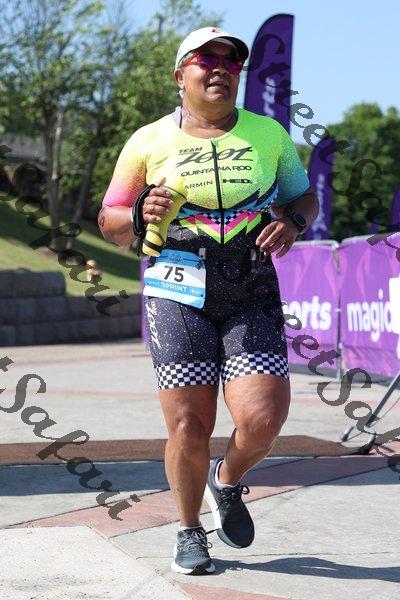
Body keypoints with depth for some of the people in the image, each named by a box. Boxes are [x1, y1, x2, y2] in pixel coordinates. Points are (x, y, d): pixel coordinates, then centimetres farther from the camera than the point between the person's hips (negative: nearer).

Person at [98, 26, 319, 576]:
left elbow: (304, 197, 22)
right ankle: (190, 531, 20)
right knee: (189, 427, -5)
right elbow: (110, 222, 11)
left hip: (252, 295, 1)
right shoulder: (148, 142, 6)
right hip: (178, 293, -1)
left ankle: (228, 479, 23)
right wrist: (141, 216, -11)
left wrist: (292, 222, -2)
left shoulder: (269, 134, 11)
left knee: (263, 418, -12)